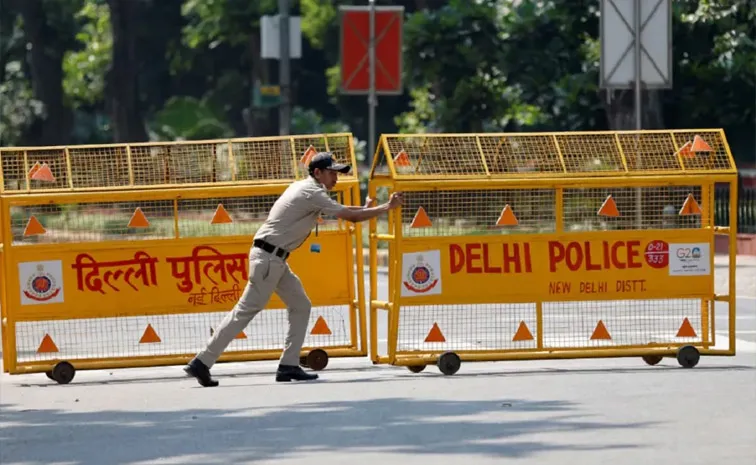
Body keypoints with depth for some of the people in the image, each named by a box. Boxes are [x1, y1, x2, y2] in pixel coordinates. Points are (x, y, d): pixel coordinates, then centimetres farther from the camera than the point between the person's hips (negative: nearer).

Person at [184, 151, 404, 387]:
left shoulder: (306, 187, 15)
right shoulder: (312, 193, -14)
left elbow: (340, 210, 27)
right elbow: (351, 217, -17)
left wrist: (364, 209, 13)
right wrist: (386, 207, -9)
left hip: (275, 259, 10)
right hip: (268, 258, -10)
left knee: (301, 306, 9)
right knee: (245, 312, -10)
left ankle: (289, 366, 7)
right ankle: (201, 363, -10)